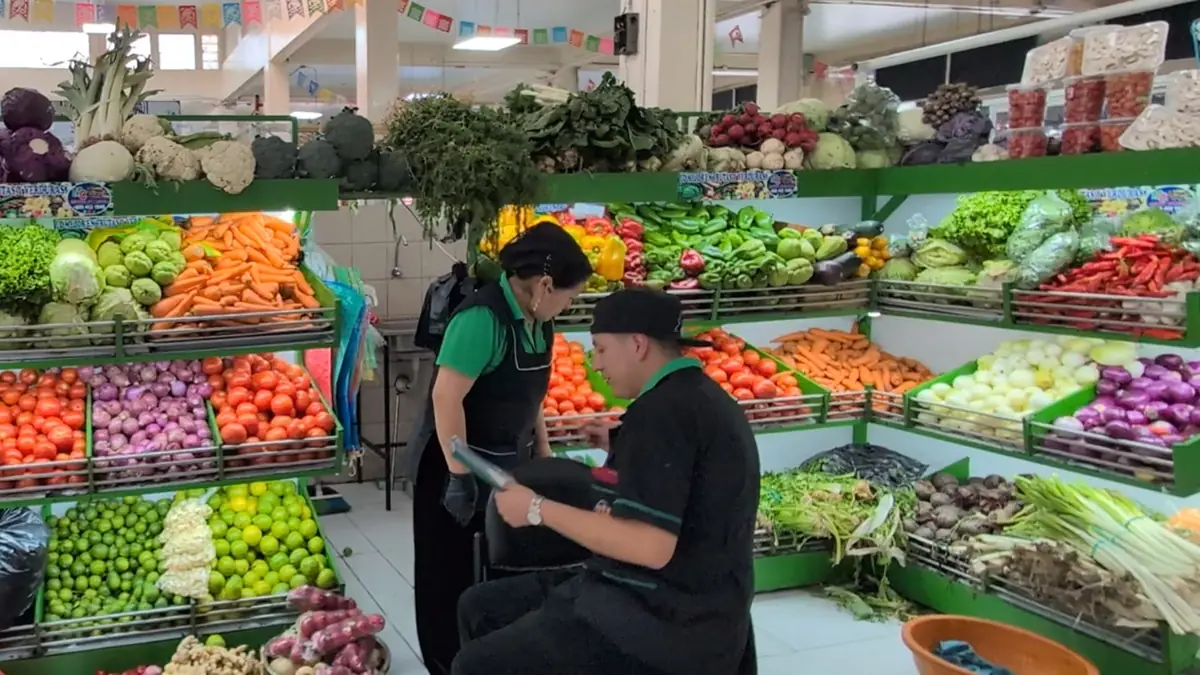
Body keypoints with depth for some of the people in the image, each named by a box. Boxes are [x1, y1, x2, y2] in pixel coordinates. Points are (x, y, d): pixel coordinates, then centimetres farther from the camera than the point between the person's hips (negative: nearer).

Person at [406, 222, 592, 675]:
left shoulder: (537, 321, 1)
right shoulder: (483, 318, -26)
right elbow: (446, 397, -28)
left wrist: (545, 459, 13)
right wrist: (460, 476, -25)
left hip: (507, 467, 8)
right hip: (458, 469, -8)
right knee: (453, 575, 9)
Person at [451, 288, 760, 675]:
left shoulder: (663, 409, -20)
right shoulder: (701, 396, 11)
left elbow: (650, 547, -27)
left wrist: (539, 509, -18)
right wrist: (619, 447, 13)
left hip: (667, 621, -10)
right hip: (677, 601, 10)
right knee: (480, 607, 13)